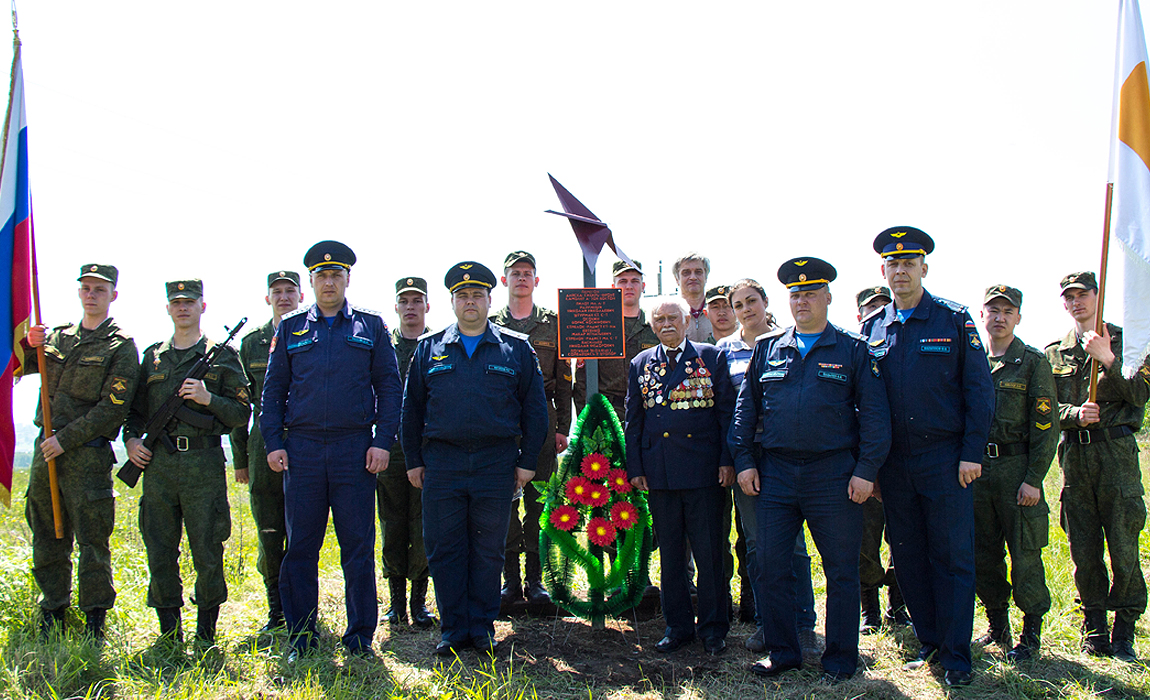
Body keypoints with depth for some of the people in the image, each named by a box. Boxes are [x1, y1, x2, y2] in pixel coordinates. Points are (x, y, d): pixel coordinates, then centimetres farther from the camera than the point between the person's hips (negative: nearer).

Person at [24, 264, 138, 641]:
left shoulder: (121, 347, -4)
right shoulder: (58, 335, 15)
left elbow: (113, 408, -10)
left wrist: (66, 439, -14)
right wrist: (28, 344, -6)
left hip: (88, 452, -6)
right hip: (47, 448, 6)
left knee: (92, 540, -2)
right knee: (47, 537, 12)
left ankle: (95, 621, 9)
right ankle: (52, 615, 24)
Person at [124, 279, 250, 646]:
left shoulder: (223, 355, 6)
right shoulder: (152, 356, 16)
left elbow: (242, 412, 2)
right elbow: (136, 409, 22)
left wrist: (208, 399, -13)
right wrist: (131, 438, 4)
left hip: (204, 464, -3)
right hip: (158, 464, 3)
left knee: (207, 553, 0)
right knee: (160, 551, 5)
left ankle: (206, 634, 14)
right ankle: (169, 633, 18)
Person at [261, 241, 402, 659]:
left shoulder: (371, 326, 8)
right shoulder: (291, 328, 12)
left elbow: (388, 386, 5)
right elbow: (274, 388, 11)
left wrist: (382, 441, -5)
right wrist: (274, 443, 0)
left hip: (355, 448, -1)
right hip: (301, 448, 1)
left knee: (358, 547, 2)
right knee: (300, 546, 5)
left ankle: (360, 638, 12)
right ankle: (301, 637, 17)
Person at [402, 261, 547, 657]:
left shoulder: (517, 349, 7)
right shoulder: (429, 349, 10)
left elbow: (534, 408, 7)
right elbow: (412, 408, 12)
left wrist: (528, 461, 1)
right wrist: (413, 460, 6)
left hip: (496, 462, -1)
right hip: (441, 463, 1)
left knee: (488, 550, 5)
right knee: (444, 549, 3)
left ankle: (482, 628, 17)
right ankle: (453, 630, 14)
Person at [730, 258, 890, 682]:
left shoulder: (854, 350, 3)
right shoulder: (767, 349, 11)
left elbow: (874, 413, -1)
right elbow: (746, 407, 13)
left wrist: (866, 469, -9)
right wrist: (744, 460, 4)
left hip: (834, 475, -2)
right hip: (775, 474, 3)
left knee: (841, 571, 4)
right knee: (771, 567, 5)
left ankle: (840, 658, 18)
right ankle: (782, 652, 20)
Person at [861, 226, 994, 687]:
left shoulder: (955, 320, 0)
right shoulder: (872, 329, 8)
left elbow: (979, 390, -2)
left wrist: (972, 454, -8)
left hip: (945, 458, -3)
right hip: (893, 463, 3)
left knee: (953, 558, 1)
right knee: (908, 558, 9)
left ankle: (957, 655, 11)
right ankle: (930, 643, 23)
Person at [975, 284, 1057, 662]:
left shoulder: (1033, 362, -1)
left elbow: (1046, 427, -5)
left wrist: (1034, 479, -11)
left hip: (1017, 468, -4)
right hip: (977, 468, 4)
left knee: (1025, 555, -1)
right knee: (982, 553, 9)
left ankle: (1032, 631, 12)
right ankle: (998, 626, 23)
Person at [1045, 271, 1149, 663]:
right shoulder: (1054, 353, 14)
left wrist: (1108, 360, -17)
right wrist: (1075, 414, -11)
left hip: (1116, 452, -3)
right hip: (1074, 454, 3)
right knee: (1083, 551, 5)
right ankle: (1095, 630, 16)